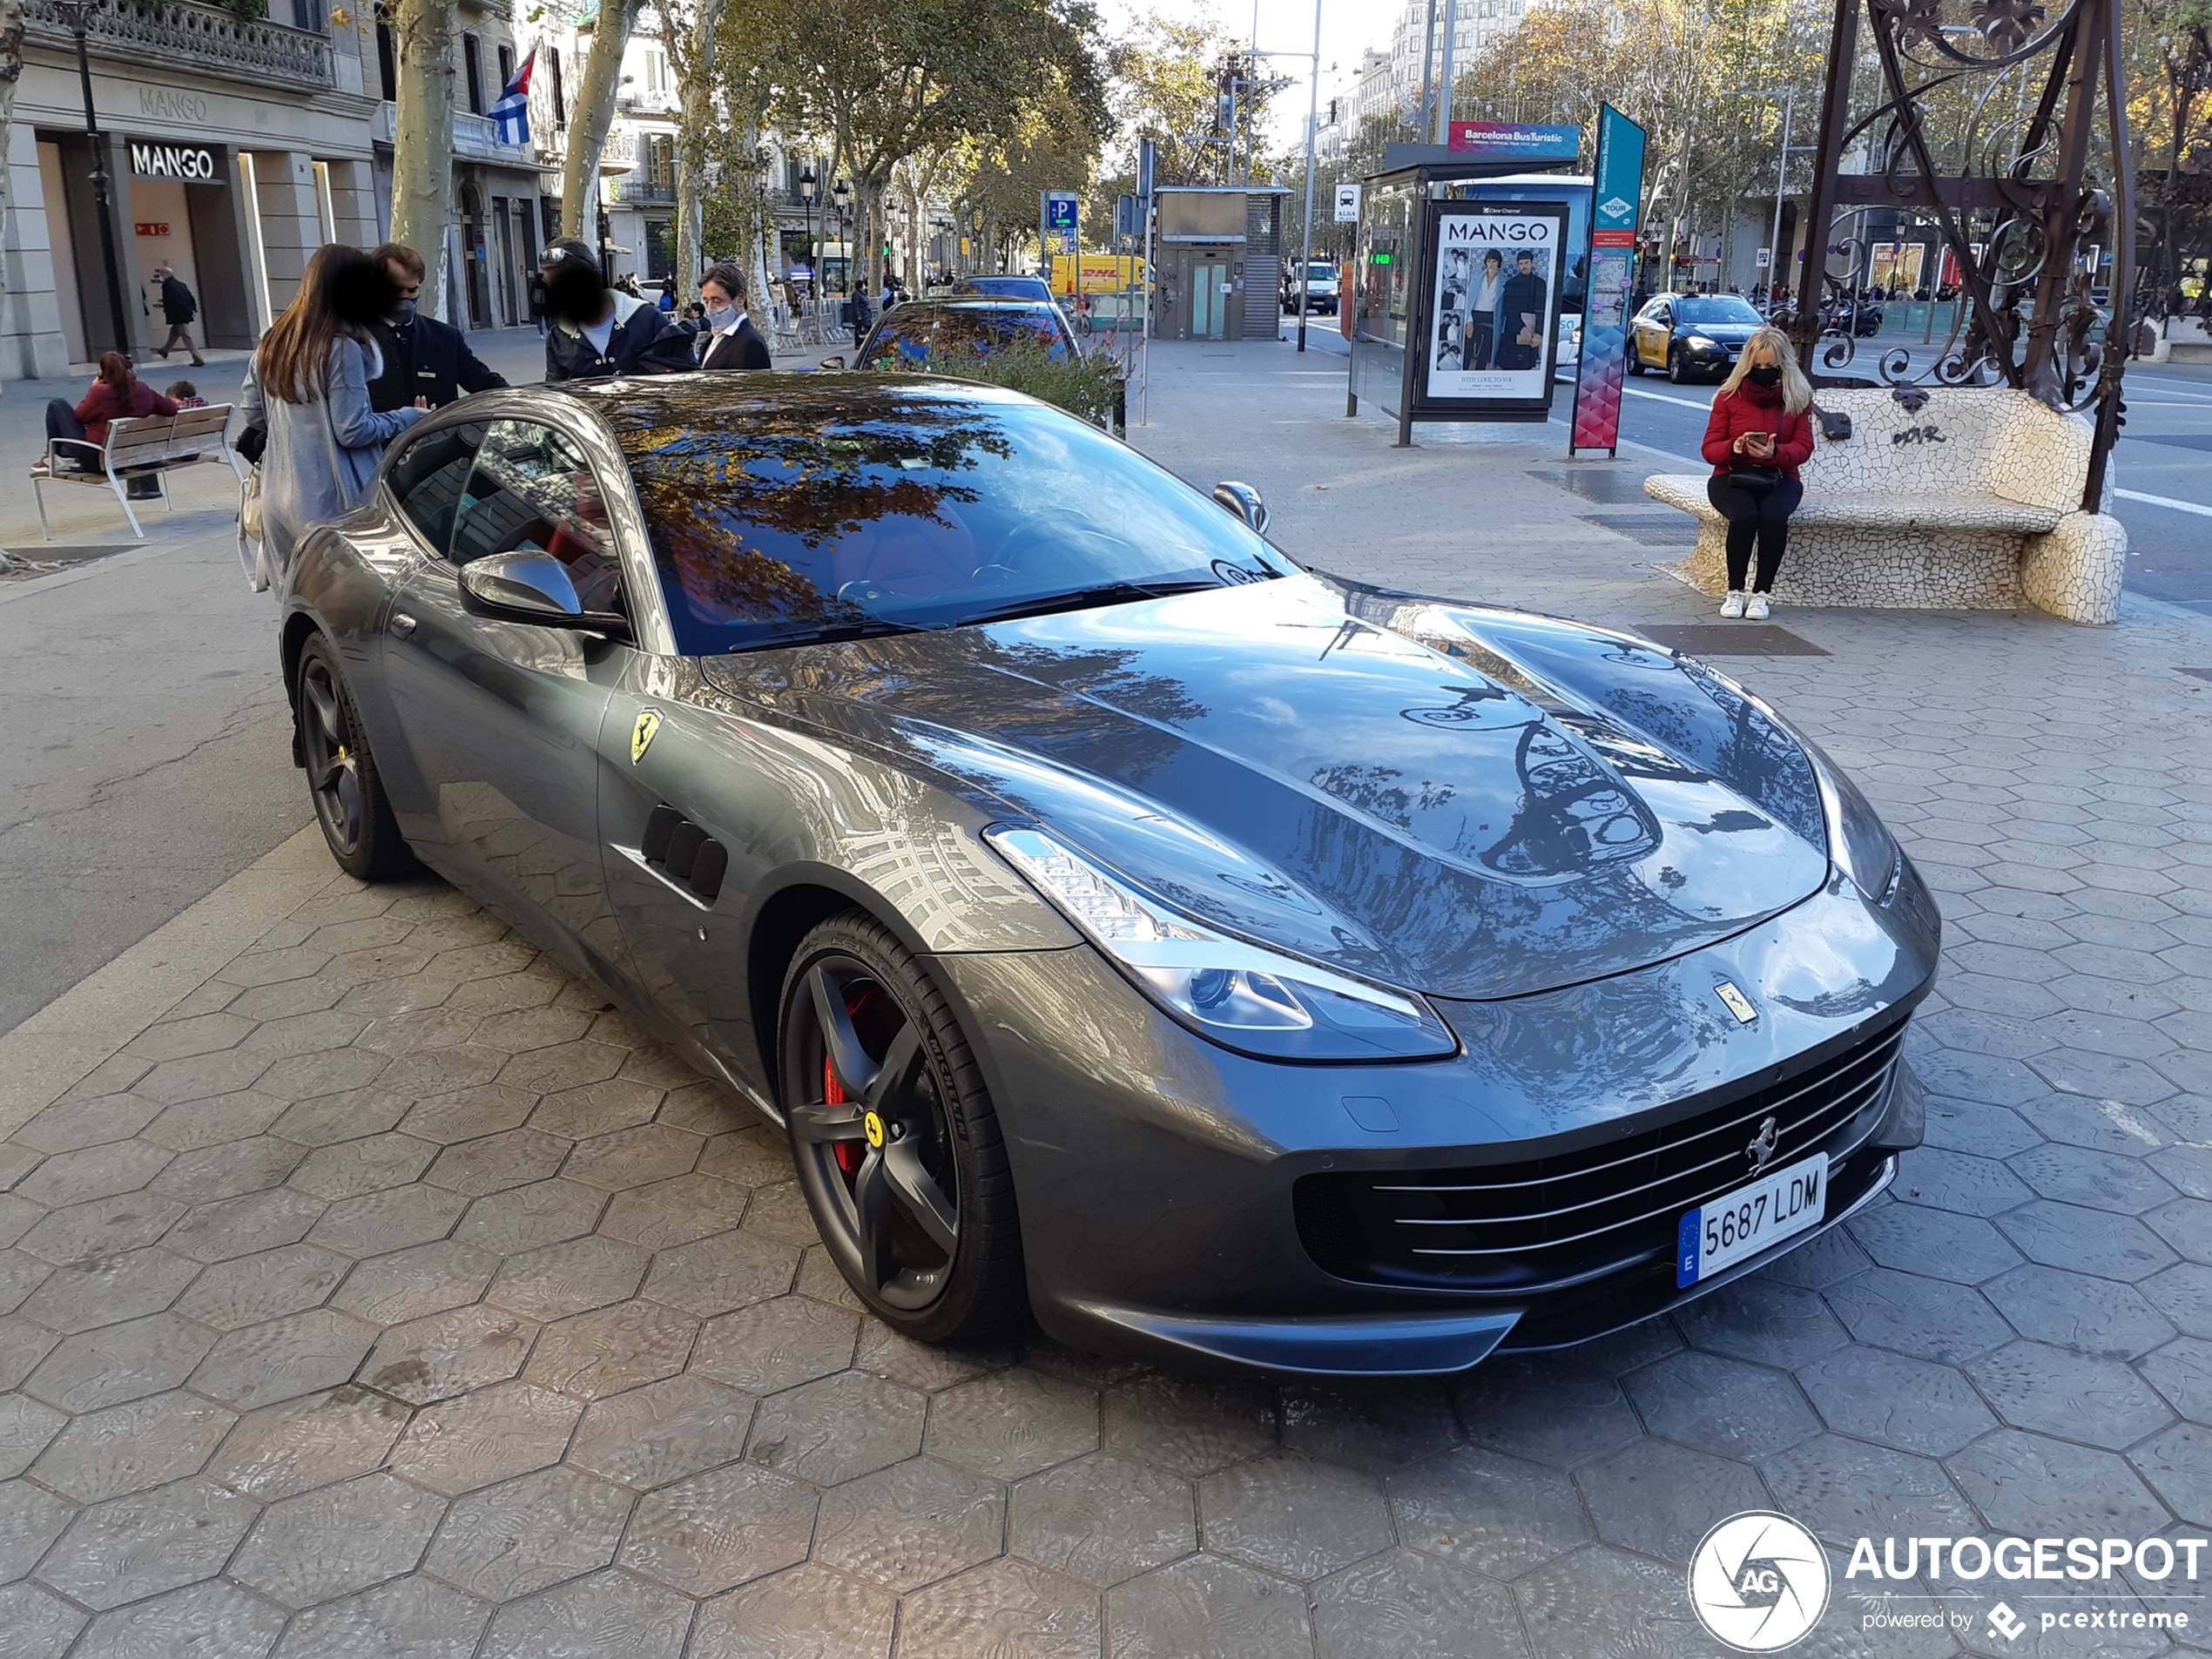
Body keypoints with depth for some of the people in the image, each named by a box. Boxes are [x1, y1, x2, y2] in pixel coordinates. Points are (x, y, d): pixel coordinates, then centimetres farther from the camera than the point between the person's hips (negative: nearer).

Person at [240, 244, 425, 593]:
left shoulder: (272, 343, 10)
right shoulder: (342, 348, -13)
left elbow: (253, 414, 18)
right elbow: (353, 431, -13)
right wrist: (410, 417, -1)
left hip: (279, 501, 8)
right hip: (331, 502, -7)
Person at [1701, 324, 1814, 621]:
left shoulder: (1798, 396, 3)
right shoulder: (1729, 395, 2)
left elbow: (1803, 447, -2)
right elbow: (1710, 448, 1)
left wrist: (1775, 453, -25)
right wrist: (1734, 448, -23)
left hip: (1779, 479, 1)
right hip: (1732, 477, 0)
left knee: (1774, 516, -34)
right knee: (1744, 516, -34)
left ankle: (1761, 593, -22)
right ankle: (1735, 591, -20)